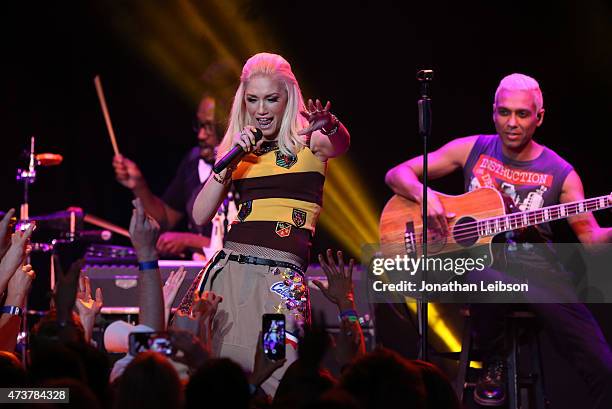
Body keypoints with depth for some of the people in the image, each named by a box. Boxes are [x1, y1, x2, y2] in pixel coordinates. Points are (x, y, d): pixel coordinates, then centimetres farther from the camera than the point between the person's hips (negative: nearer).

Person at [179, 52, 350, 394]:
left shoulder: (308, 143, 3)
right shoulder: (240, 150, 15)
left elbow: (340, 144, -21)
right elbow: (201, 216, 9)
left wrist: (330, 125, -45)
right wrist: (229, 160, -2)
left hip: (282, 274, -4)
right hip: (229, 270, 4)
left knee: (274, 374, -17)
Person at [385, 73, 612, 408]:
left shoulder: (560, 174, 6)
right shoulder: (472, 150, 8)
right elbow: (396, 175, 9)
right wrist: (424, 196, -12)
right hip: (478, 260, 0)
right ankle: (491, 365, -11)